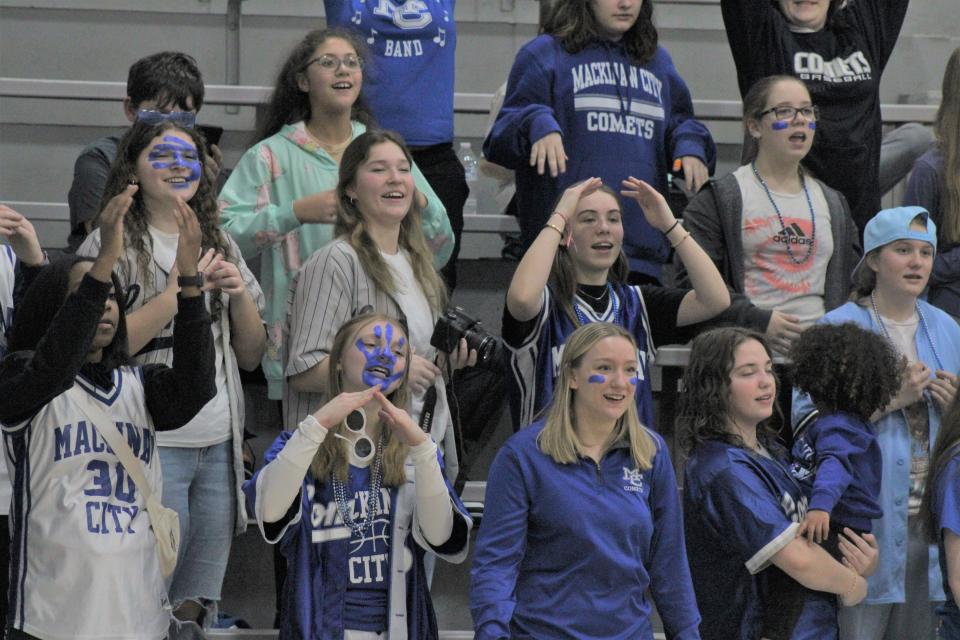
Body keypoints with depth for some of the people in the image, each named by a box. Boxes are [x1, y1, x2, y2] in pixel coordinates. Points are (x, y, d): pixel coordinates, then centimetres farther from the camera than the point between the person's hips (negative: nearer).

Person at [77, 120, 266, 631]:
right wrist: (178, 292, -15)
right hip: (152, 448, -6)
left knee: (199, 603, 9)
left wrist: (240, 295, -2)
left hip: (220, 448, 6)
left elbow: (251, 356, 16)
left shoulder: (217, 243, 15)